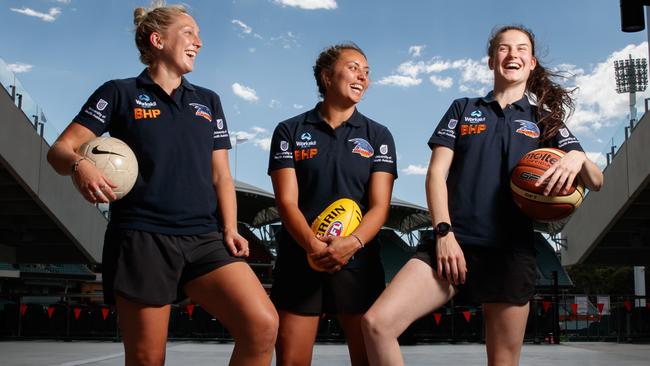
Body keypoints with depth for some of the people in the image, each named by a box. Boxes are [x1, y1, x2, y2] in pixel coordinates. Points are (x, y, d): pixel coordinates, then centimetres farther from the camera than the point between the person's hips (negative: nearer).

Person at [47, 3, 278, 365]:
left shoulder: (208, 101, 18)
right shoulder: (120, 93, 6)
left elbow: (221, 175, 16)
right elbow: (61, 150, 2)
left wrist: (229, 229, 0)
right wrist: (81, 165, -22)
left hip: (204, 239, 3)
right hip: (141, 239, -3)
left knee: (263, 325, -18)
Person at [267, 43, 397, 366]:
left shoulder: (378, 136, 9)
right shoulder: (289, 132, 6)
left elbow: (379, 206, 0)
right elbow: (287, 202, -3)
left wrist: (352, 243, -20)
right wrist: (315, 246, -20)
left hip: (358, 262, 1)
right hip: (299, 260, -1)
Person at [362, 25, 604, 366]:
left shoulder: (544, 121, 16)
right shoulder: (463, 109, 16)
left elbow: (596, 182, 8)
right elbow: (436, 173, 7)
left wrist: (578, 159, -17)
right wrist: (443, 232, -8)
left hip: (511, 252, 1)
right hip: (452, 244, 0)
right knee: (376, 322, -20)